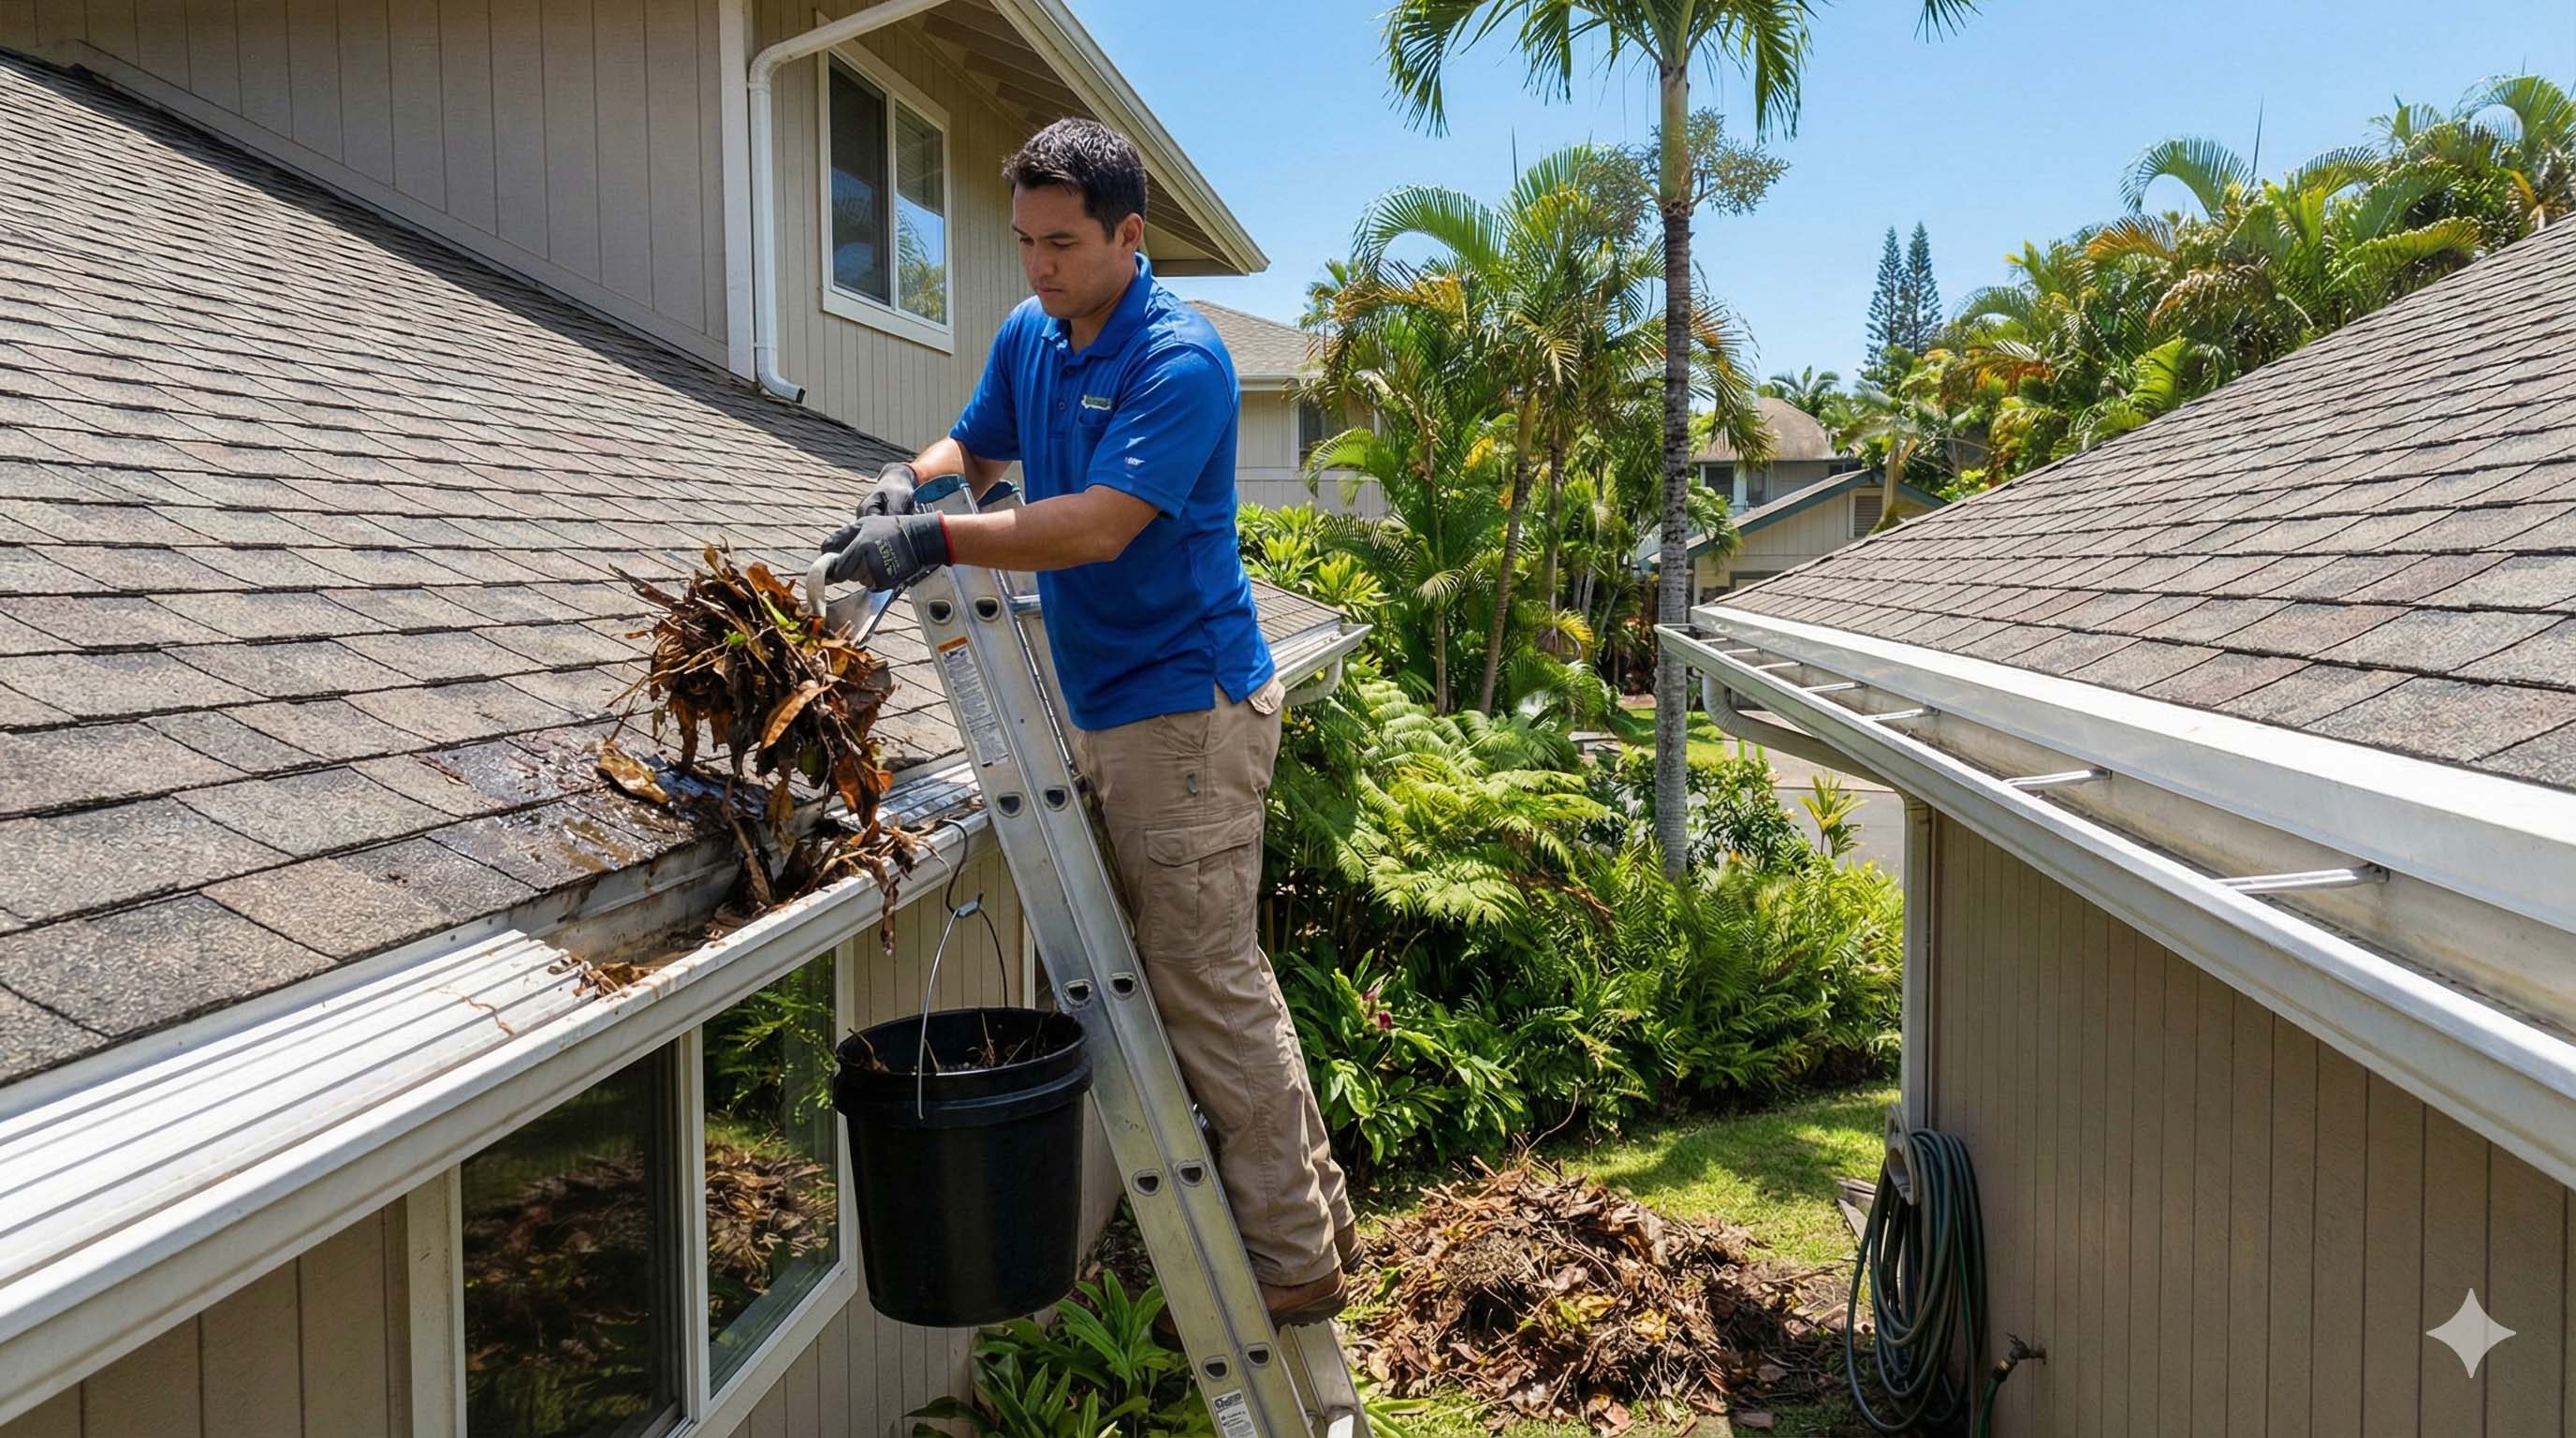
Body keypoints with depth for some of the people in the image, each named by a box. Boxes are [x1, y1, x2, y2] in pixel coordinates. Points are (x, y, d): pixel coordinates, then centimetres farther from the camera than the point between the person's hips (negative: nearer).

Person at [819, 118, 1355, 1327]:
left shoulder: (1180, 360, -18)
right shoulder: (1027, 337, 9)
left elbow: (1100, 524, -27)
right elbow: (975, 447, 22)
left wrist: (938, 540, -29)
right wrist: (912, 478, 0)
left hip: (1185, 706, -9)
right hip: (1103, 708, 9)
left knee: (1206, 982, -4)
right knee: (1200, 968, 16)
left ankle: (1292, 1260, 10)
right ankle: (1308, 1198, 31)